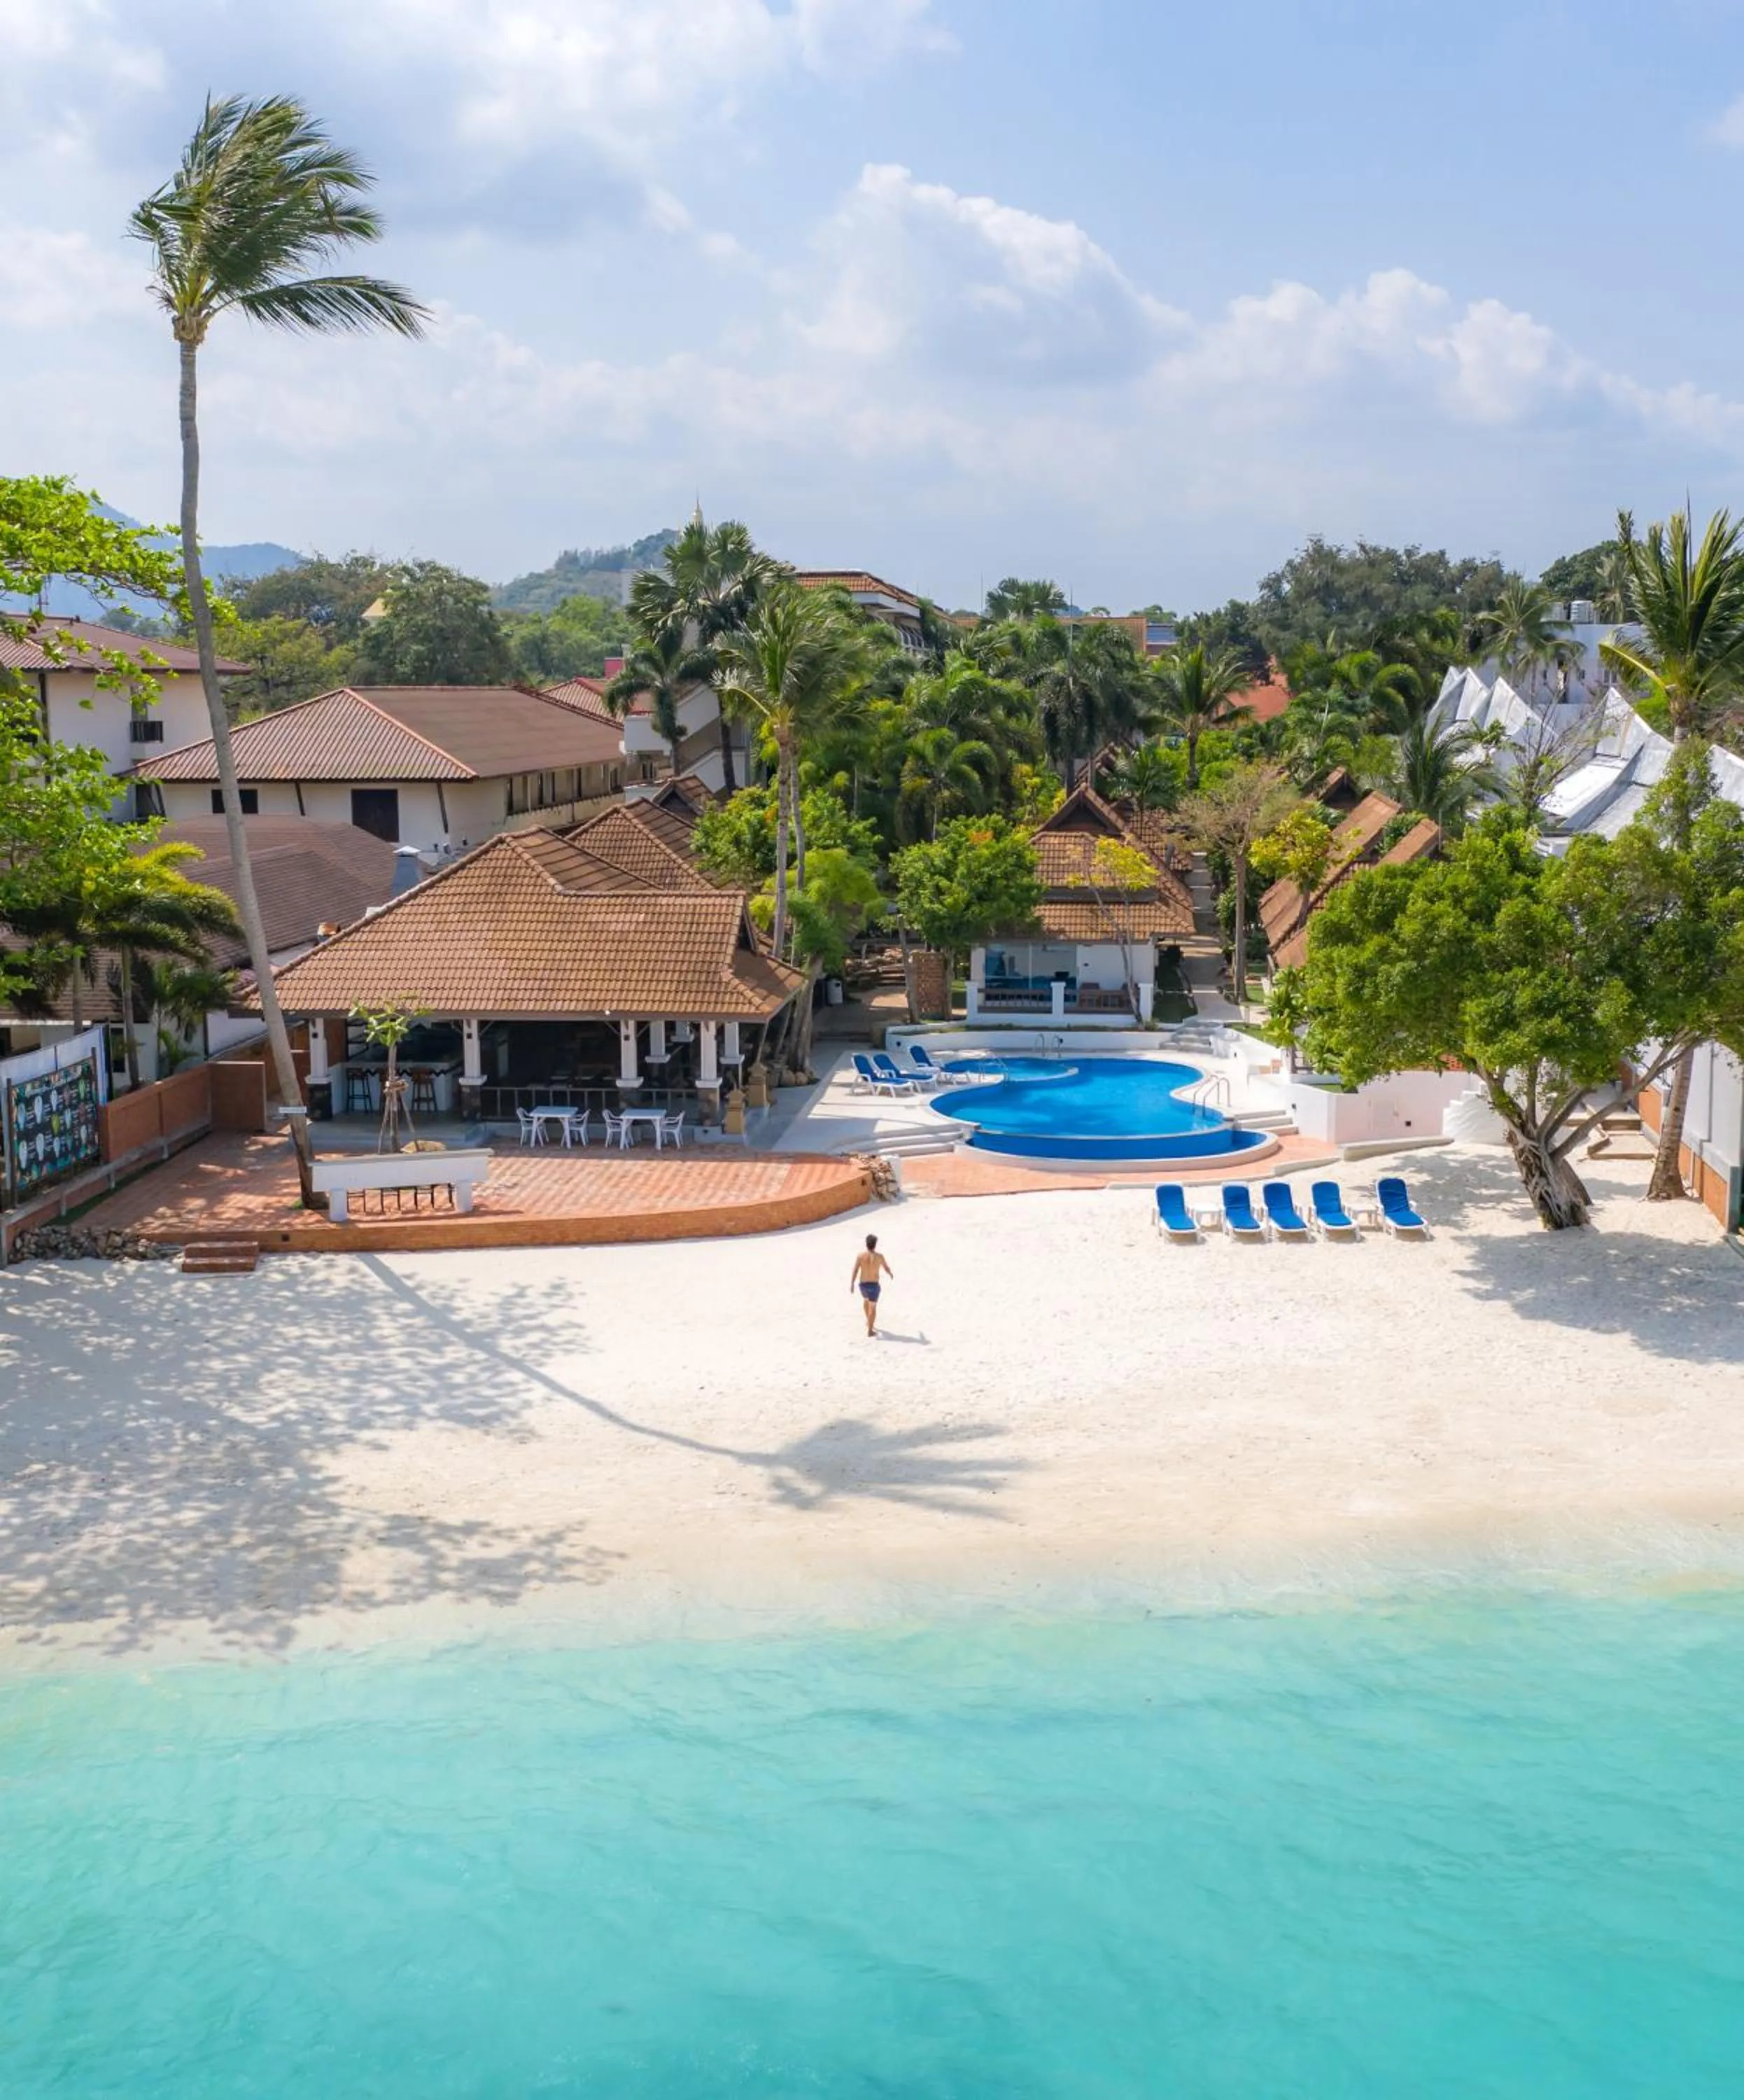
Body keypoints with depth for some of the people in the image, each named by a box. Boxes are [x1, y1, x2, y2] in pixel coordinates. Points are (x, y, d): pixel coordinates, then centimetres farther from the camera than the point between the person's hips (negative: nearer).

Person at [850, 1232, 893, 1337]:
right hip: (874, 1286, -3)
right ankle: (870, 1331, 13)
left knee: (866, 1300, 33)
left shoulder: (860, 1256, -12)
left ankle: (869, 1321, 44)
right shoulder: (879, 1256, -14)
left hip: (862, 1285, 3)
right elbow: (887, 1269, 1)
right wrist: (891, 1273, 23)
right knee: (873, 1307, 11)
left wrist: (852, 1284, -13)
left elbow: (855, 1271, -16)